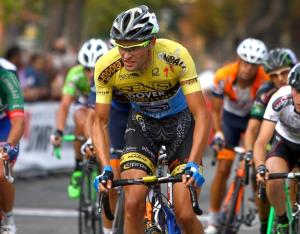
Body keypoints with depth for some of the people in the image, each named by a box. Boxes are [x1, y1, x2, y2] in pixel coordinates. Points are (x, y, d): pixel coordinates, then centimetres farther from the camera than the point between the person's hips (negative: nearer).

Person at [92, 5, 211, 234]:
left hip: (180, 121, -2)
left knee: (185, 214, -12)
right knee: (133, 204, -17)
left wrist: (193, 165, -40)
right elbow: (100, 122, -13)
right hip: (143, 123, 2)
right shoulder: (106, 67, -25)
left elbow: (202, 116, -29)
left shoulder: (175, 56, -32)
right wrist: (106, 169, -27)